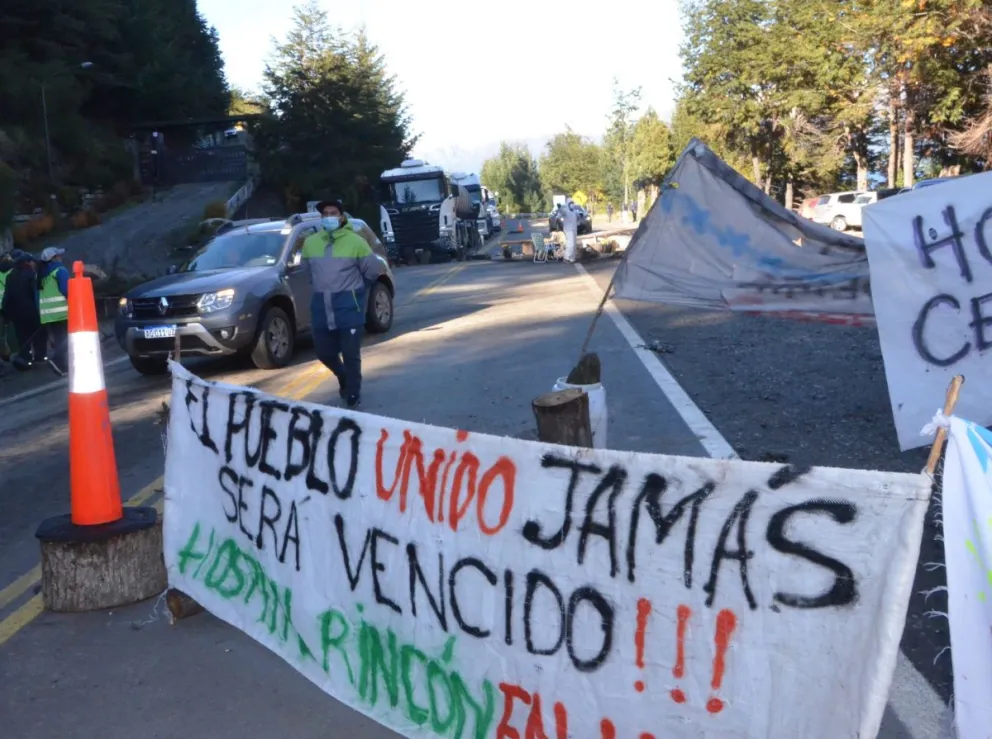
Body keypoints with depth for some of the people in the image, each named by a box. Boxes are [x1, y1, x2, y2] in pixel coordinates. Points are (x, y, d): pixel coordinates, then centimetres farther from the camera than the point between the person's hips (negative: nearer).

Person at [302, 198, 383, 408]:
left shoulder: (355, 242, -7)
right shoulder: (310, 243, 5)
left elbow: (373, 269, 1)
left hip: (349, 307, -4)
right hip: (322, 308, 4)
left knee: (351, 355, -3)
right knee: (324, 352, 11)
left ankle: (353, 397, 10)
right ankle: (344, 379, 39)